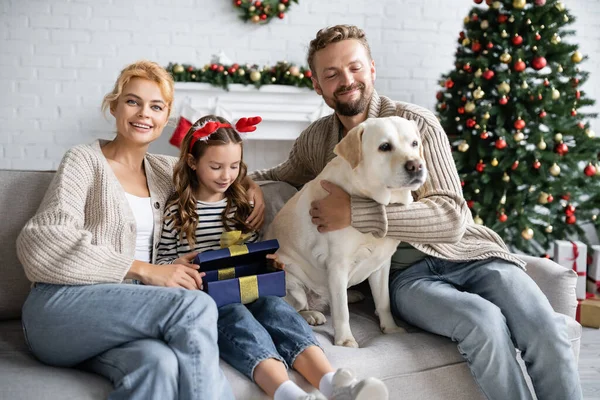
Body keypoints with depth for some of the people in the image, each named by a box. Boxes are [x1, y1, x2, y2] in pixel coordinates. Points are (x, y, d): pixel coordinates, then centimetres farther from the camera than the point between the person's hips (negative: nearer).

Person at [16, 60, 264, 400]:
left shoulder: (165, 171, 19)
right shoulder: (85, 162, 3)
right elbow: (42, 244, -11)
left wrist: (250, 185, 11)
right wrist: (144, 269, -18)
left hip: (126, 314, 4)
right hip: (64, 307, -4)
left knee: (162, 363, -35)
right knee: (195, 305, -30)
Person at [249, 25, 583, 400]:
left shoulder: (417, 123, -4)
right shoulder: (315, 139, 9)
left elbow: (452, 218, -13)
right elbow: (279, 177, 30)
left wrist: (355, 213, -22)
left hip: (467, 252, 0)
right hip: (405, 270, 1)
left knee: (547, 331, -28)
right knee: (485, 322, -31)